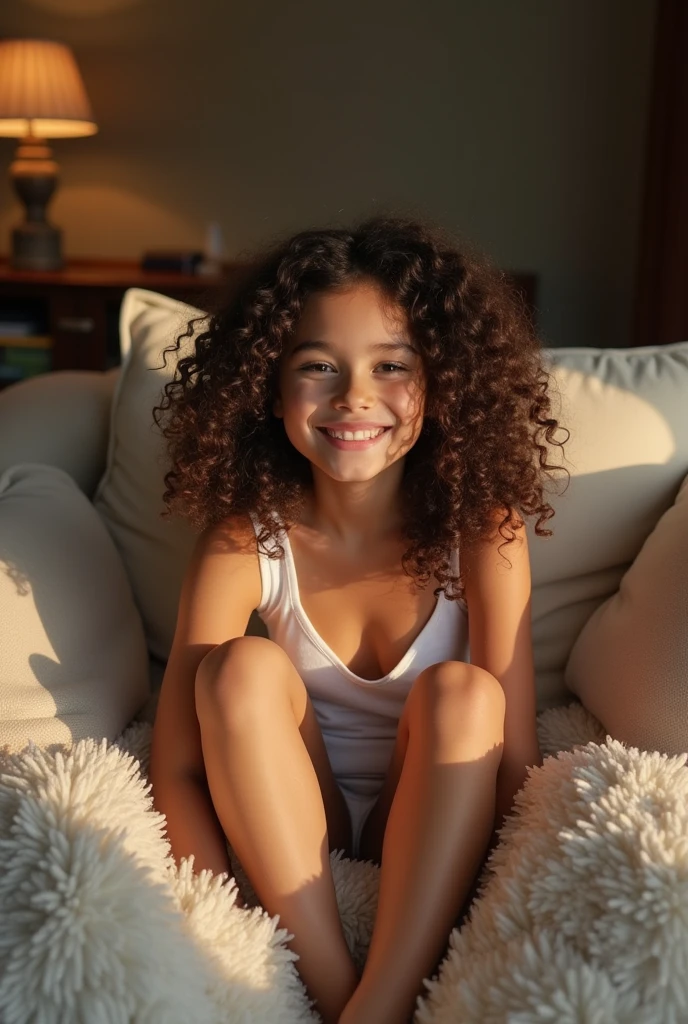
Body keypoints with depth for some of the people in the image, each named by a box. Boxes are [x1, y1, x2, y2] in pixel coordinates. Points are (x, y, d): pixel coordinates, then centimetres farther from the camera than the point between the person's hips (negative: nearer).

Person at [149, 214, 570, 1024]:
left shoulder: (480, 527, -16)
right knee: (242, 668, -26)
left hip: (433, 830, 0)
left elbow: (515, 759, -17)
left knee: (462, 692, -29)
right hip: (284, 829, 1)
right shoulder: (244, 542, -15)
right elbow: (177, 770, -17)